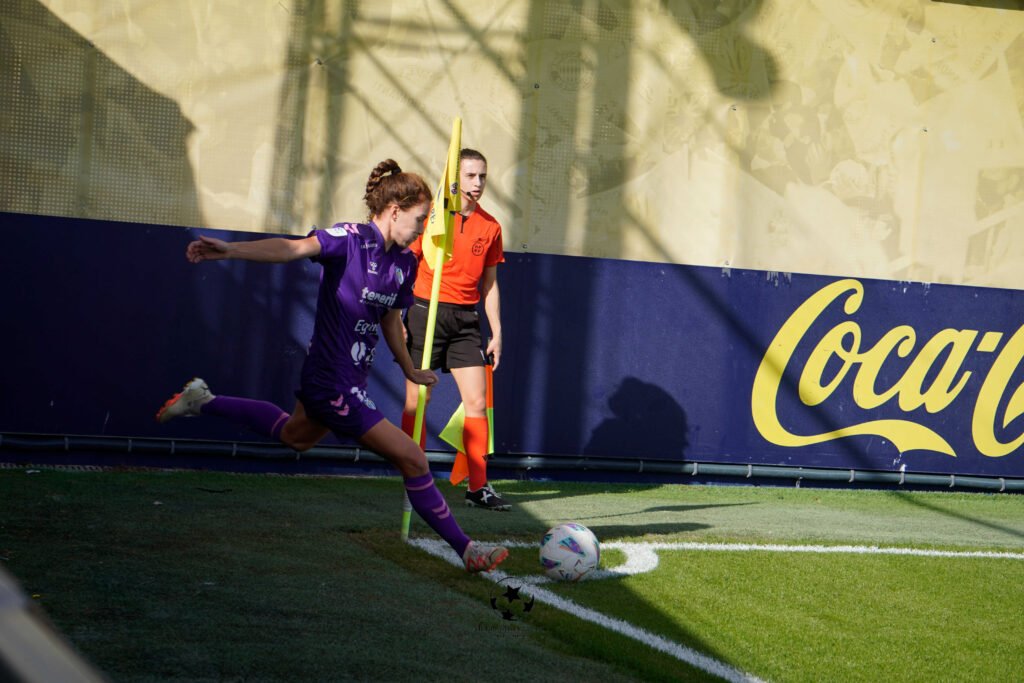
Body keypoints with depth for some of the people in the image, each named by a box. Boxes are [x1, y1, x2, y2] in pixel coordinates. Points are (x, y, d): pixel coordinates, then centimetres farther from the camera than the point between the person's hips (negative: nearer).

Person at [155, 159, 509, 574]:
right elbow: (295, 248, -34)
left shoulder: (405, 262, 7)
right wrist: (229, 251, -49)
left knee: (297, 435, 34)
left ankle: (203, 402, 46)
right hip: (334, 383, -10)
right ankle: (465, 549, 5)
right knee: (413, 461, -7)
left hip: (352, 379, 10)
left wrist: (409, 370, 34)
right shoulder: (352, 239, -18)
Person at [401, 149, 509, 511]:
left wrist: (496, 332, 10)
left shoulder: (490, 227, 8)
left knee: (477, 401, -4)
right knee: (417, 399, -1)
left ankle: (478, 486, -1)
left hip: (466, 318, 3)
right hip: (426, 310, -3)